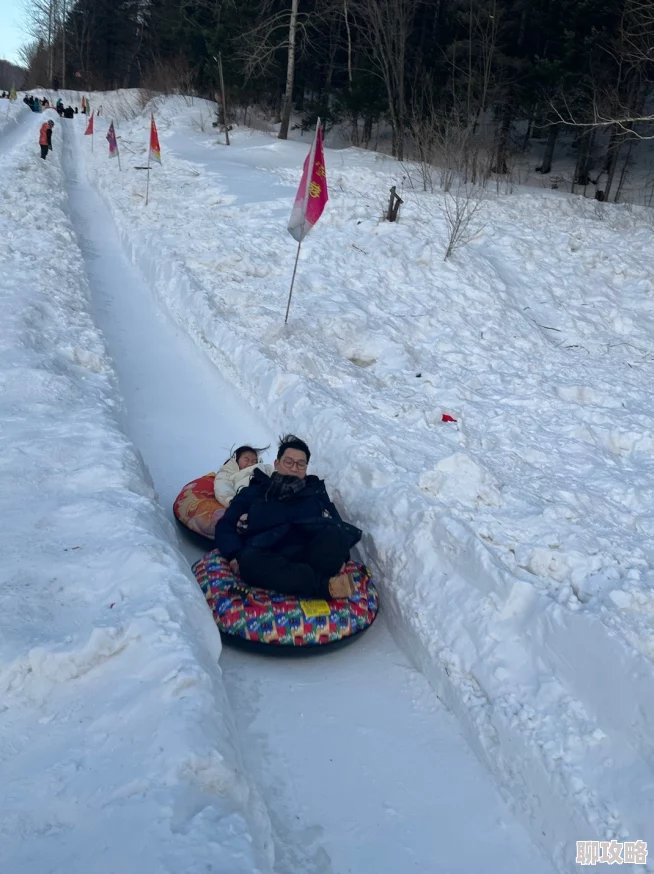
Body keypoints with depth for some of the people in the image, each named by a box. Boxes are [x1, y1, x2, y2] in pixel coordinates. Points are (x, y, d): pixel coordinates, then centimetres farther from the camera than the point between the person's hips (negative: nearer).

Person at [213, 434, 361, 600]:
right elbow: (224, 527, 16)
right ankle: (326, 585, -40)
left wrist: (337, 556, -4)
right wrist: (236, 555, -5)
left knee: (335, 535, -29)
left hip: (311, 557, 1)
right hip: (270, 562, -1)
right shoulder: (253, 492, 25)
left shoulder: (316, 491, 29)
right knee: (250, 559, -36)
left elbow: (337, 526, 18)